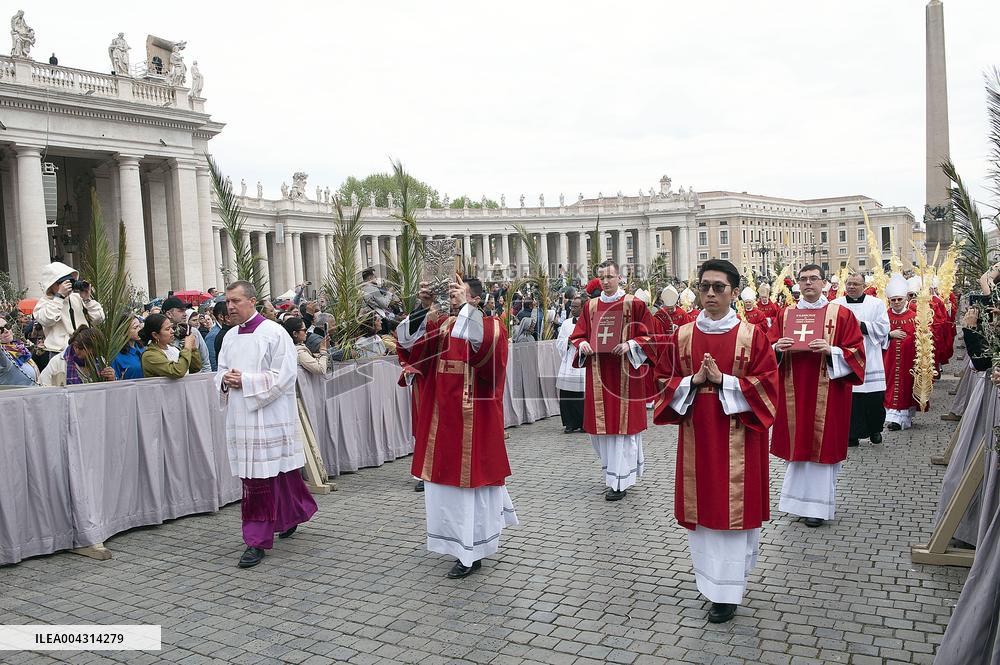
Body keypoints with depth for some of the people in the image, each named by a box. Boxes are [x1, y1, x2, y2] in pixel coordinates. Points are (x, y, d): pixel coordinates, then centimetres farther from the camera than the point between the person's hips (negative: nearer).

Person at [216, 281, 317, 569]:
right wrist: (226, 380, -4)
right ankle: (291, 516, 30)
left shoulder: (274, 333, -8)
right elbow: (221, 371, 19)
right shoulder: (230, 336, 13)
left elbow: (283, 376, -14)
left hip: (268, 415, -7)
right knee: (253, 477, 11)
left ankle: (257, 541, 5)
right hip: (241, 416, 7)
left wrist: (245, 381, -16)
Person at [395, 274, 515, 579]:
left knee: (472, 475, 2)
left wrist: (466, 306, -29)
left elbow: (482, 342, -29)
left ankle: (471, 552, 15)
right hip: (443, 416, 6)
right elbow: (407, 340, -2)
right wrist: (423, 308, -15)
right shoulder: (440, 325, 8)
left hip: (474, 418, -6)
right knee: (449, 474, 15)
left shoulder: (492, 326, -6)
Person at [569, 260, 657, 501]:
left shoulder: (633, 304, -1)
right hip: (598, 372, 4)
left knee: (623, 423, -3)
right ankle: (613, 469, 27)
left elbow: (648, 335, -2)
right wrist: (583, 345, -7)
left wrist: (630, 345, -18)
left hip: (625, 372, -4)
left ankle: (619, 482, 3)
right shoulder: (591, 306, 10)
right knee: (602, 423, 7)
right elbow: (578, 335, 14)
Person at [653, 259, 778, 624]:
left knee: (733, 506, 1)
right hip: (696, 433, 3)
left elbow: (766, 385, -7)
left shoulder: (752, 335, -4)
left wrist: (723, 380, -17)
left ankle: (727, 592, 11)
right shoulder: (683, 335, 4)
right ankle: (709, 574, 27)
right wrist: (693, 381, -13)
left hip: (737, 435, -3)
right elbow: (665, 381, 6)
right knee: (702, 505, 9)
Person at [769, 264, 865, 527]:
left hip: (827, 392, -3)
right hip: (793, 391, 3)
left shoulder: (841, 314, 1)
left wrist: (830, 350, -20)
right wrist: (777, 347, -11)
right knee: (798, 444, 7)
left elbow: (855, 352, -3)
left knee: (822, 444, 1)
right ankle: (799, 498, 22)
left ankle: (818, 505, 12)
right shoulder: (785, 315, 10)